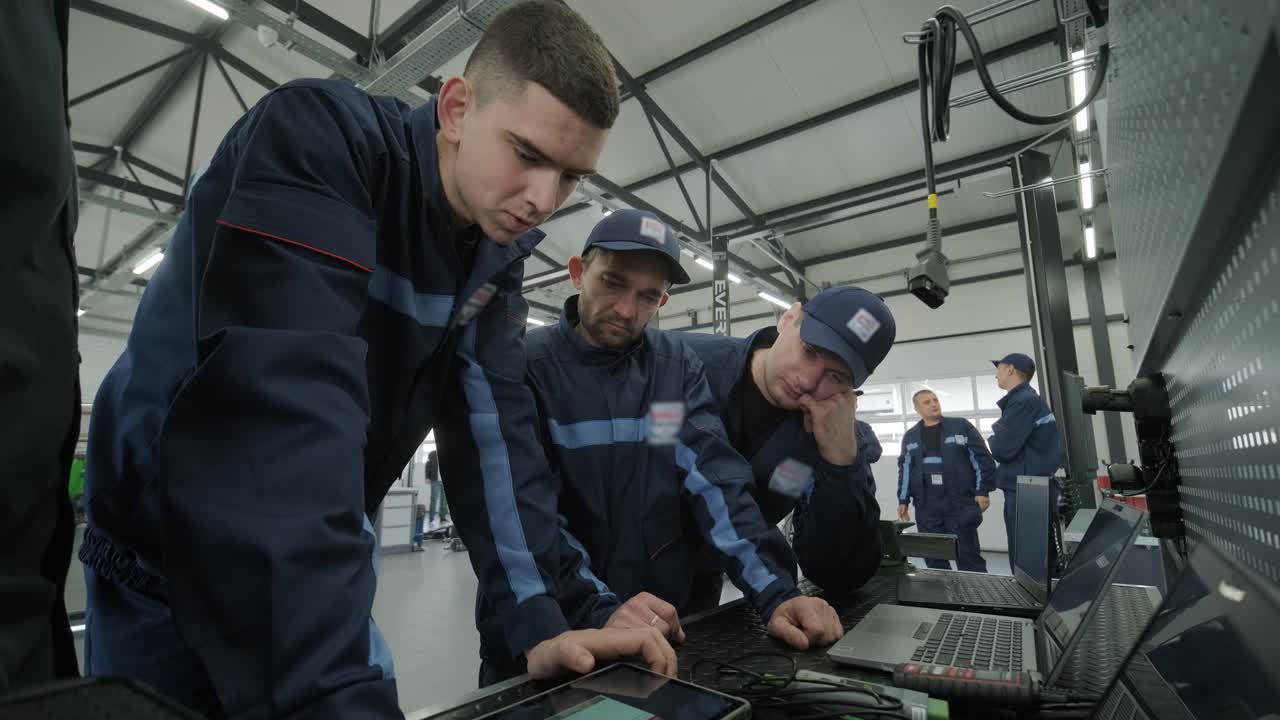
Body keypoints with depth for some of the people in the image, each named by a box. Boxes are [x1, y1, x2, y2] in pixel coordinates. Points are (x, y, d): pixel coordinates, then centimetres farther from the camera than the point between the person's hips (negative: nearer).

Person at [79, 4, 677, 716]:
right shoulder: (317, 134, -25)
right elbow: (282, 411, -38)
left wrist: (541, 621, -17)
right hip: (163, 563, -5)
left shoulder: (496, 254, -6)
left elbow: (495, 422, -12)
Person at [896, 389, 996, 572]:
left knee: (968, 555, 2)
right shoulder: (910, 436, 12)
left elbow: (982, 458, -1)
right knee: (933, 557, 9)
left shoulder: (961, 426, 2)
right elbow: (905, 469, 14)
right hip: (926, 507, 3)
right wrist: (903, 500, 9)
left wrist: (983, 491, -7)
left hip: (960, 503, -3)